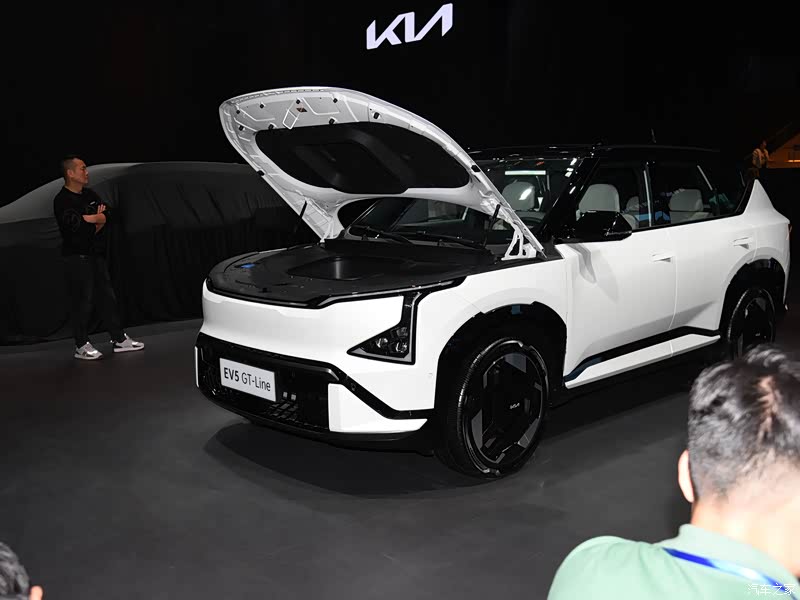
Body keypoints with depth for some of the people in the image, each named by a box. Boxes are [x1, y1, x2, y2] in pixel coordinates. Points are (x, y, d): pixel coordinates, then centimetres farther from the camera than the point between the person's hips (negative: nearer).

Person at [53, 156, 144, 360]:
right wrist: (97, 219, -8)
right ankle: (82, 346, 6)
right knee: (83, 300, -4)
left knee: (107, 297, 10)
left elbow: (108, 215, 2)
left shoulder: (90, 195, 12)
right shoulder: (62, 201, -11)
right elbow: (78, 228, -22)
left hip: (96, 254, 8)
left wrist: (89, 219, -13)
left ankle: (119, 339, 16)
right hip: (77, 257, -8)